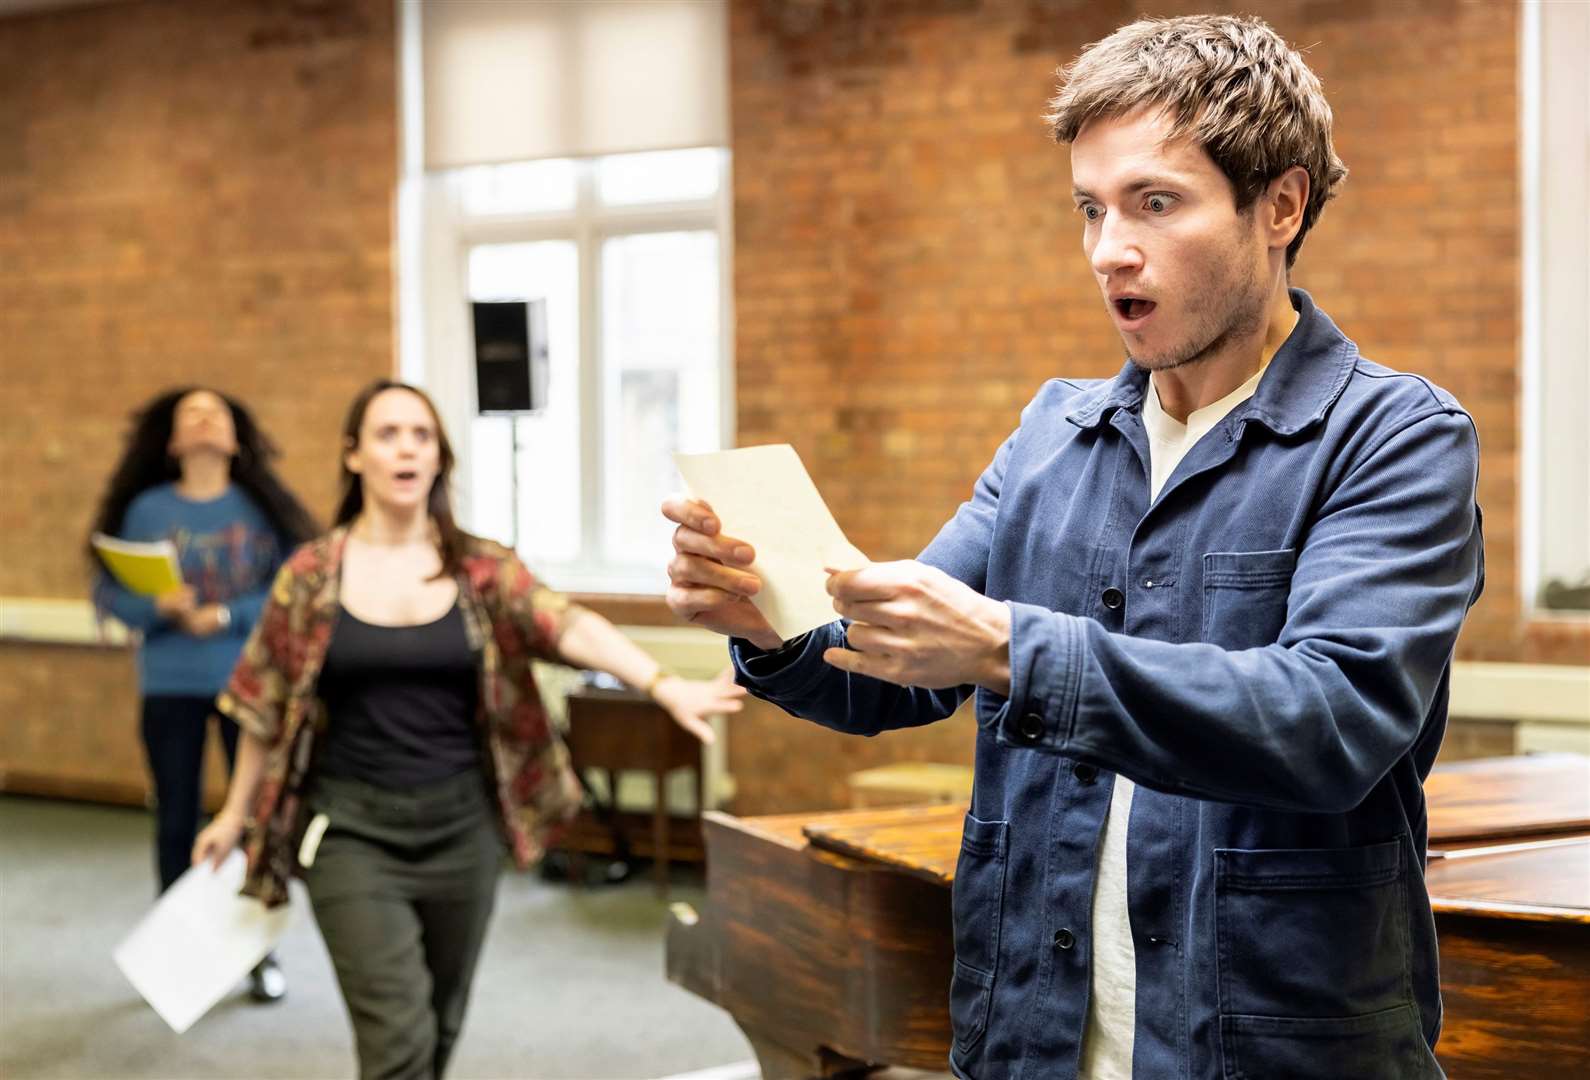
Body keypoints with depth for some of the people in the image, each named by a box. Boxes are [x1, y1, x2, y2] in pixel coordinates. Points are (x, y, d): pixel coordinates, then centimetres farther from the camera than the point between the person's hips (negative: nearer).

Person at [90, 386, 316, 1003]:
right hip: (169, 687, 1)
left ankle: (262, 951, 15)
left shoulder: (261, 506, 0)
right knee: (176, 820, 7)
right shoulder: (147, 508, 2)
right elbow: (109, 591, 0)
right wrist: (159, 607, -19)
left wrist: (225, 616, -18)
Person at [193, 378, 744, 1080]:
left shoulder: (482, 570, -1)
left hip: (460, 826, 2)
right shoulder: (312, 575, -2)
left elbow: (568, 626, -17)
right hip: (353, 830, -2)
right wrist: (236, 814, 11)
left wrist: (662, 684, -33)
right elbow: (267, 706, 6)